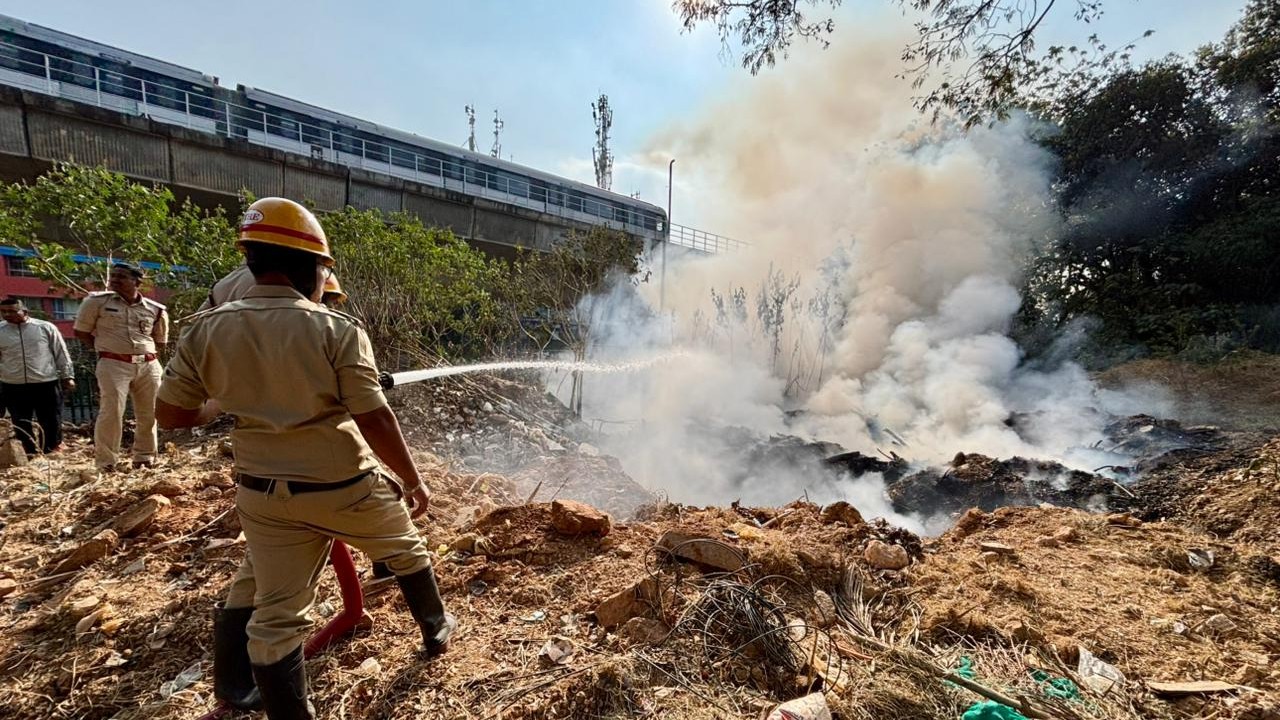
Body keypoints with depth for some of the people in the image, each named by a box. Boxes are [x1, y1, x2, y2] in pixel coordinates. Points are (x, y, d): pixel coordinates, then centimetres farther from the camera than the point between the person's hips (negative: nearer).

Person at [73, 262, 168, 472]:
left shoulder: (155, 309, 7)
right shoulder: (97, 301, 1)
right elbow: (81, 331, 8)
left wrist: (148, 355, 5)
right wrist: (106, 349, 3)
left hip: (149, 365, 3)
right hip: (113, 364, -3)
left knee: (149, 414, 8)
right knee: (111, 412, -8)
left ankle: (144, 458, 21)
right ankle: (106, 462, 2)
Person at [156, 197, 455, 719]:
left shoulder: (206, 330, -4)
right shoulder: (338, 330, -17)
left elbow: (171, 415, 4)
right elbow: (375, 421, -18)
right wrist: (414, 480, -6)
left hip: (266, 495, 3)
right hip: (346, 486, -3)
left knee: (275, 614, 15)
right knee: (406, 551, 24)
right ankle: (437, 632, 45)